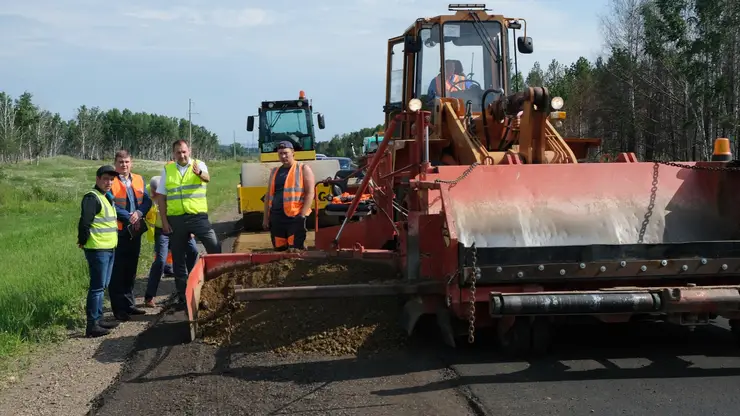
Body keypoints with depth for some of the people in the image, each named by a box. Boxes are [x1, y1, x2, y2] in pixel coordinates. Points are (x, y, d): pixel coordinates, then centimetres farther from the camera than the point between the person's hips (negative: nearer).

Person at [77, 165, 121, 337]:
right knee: (97, 287, -7)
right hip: (98, 250, -9)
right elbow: (84, 222, -20)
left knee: (102, 286, 15)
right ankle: (92, 325, -3)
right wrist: (83, 242, -12)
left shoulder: (107, 197, 17)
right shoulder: (92, 197, -13)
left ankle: (98, 319, 23)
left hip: (109, 249, 10)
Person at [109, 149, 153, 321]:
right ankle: (119, 309, 2)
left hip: (135, 231, 6)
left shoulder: (138, 179, 12)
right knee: (117, 271, -3)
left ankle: (129, 304, 24)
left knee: (131, 270, 14)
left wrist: (139, 213, -12)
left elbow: (147, 200, 7)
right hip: (118, 231, -6)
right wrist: (129, 217, -16)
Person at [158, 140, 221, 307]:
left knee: (215, 247, -14)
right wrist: (164, 221, 0)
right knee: (178, 258, 7)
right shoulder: (167, 170, 8)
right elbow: (161, 197, 8)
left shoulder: (199, 165, 2)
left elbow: (207, 178, -21)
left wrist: (199, 173, -45)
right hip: (176, 219, 2)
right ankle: (183, 295, 17)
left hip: (198, 216, -2)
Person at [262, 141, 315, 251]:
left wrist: (302, 215, -14)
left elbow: (310, 193, -6)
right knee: (279, 249, 8)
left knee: (296, 250, -8)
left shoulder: (303, 169, 1)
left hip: (295, 217, -5)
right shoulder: (275, 171, 17)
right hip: (276, 217, 6)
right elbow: (269, 195, 20)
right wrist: (265, 217, 14)